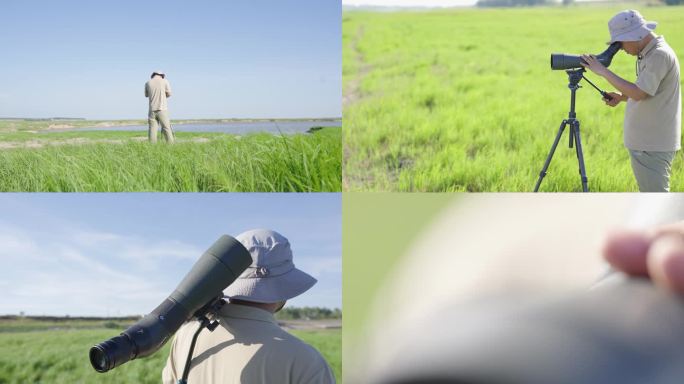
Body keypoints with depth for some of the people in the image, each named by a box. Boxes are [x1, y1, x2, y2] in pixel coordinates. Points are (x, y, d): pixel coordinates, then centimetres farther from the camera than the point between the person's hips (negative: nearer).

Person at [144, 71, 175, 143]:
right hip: (162, 109, -2)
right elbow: (169, 94, 3)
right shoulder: (165, 81, 0)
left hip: (152, 110, 2)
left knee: (152, 130, 1)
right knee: (166, 129, 0)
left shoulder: (148, 83, 6)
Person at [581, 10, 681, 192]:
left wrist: (603, 71, -19)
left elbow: (639, 93, -24)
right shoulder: (648, 53, 13)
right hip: (645, 141, 10)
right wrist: (622, 97, 6)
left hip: (653, 144, -10)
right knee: (648, 192, 15)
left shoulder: (660, 55, -17)